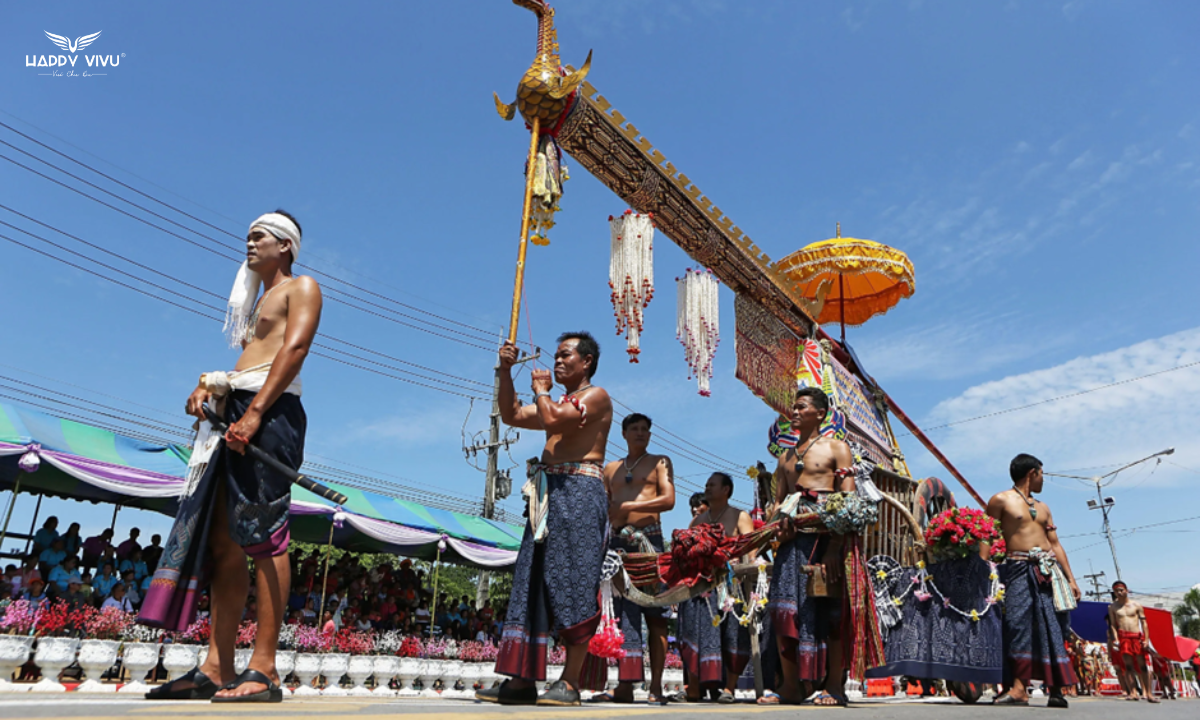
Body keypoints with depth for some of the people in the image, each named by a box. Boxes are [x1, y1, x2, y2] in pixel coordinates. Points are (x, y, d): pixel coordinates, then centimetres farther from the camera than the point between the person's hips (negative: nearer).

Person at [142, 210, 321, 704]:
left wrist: (255, 413, -21)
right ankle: (216, 669, 5)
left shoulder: (301, 287, 6)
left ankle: (263, 671, -14)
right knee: (222, 540, 3)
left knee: (262, 533, -15)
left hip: (270, 411, -9)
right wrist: (208, 386, 4)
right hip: (238, 413, 9)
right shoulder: (257, 300, 33)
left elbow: (294, 348, -10)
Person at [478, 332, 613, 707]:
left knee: (573, 582, -10)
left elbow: (554, 419, -15)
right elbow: (512, 415, 23)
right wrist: (506, 371, 16)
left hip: (579, 492, -8)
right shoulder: (559, 402, 27)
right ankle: (522, 679, 6)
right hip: (548, 494, 9)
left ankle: (570, 681, -7)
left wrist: (540, 389, 3)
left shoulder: (596, 395, 1)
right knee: (532, 582, 3)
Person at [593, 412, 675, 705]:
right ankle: (625, 685, 3)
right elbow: (603, 508, 20)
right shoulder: (611, 469, 22)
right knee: (622, 611, 1)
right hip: (617, 541, 4)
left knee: (654, 613, -5)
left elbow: (669, 500, -2)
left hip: (648, 538, -3)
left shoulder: (659, 462, 11)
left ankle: (656, 686, -3)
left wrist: (629, 506, -10)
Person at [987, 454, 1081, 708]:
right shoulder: (1001, 500, 2)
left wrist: (1071, 579, 12)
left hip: (1049, 572, 6)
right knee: (1020, 625, -14)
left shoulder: (1043, 508, 22)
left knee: (1053, 628, 0)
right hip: (1020, 570, -6)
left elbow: (1055, 545, 21)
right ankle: (1018, 688, -17)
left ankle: (1055, 689, 4)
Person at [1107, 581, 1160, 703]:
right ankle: (1132, 692, -5)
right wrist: (1115, 639, -7)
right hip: (1123, 637, -1)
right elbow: (1113, 625, 4)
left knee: (1142, 665, 1)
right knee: (1128, 664, -6)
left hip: (1137, 636, 1)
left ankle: (1149, 693, 5)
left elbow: (1143, 622, 6)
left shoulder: (1136, 605, 7)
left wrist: (1146, 639, -2)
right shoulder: (1112, 607, 6)